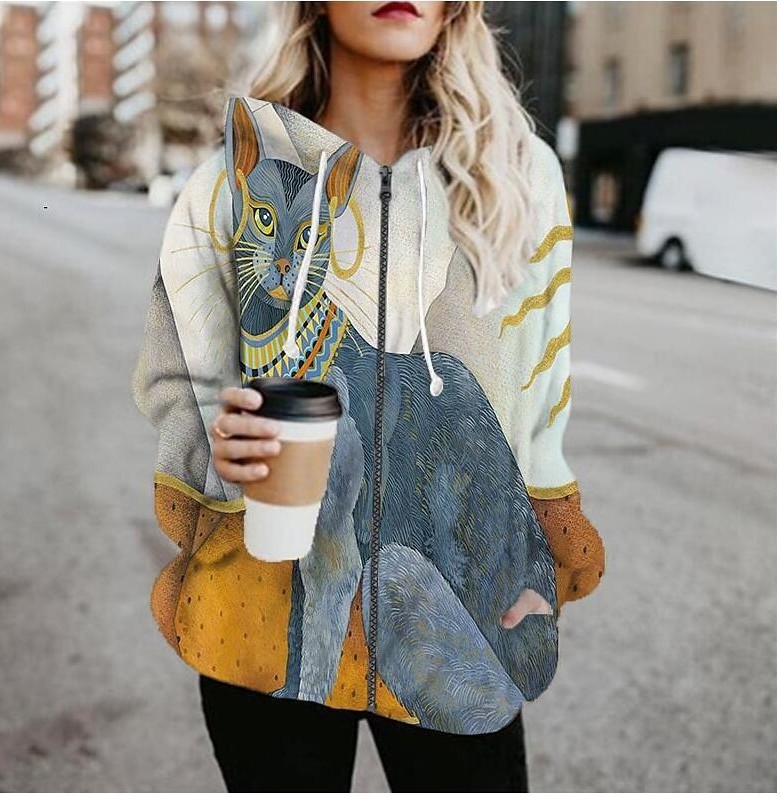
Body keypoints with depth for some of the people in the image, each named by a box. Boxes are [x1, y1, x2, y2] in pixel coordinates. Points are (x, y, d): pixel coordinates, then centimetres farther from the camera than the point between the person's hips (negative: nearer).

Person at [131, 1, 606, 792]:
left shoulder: (517, 172, 0)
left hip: (459, 602, 1)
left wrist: (539, 580, 3)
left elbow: (538, 397, 4)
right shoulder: (235, 179, -3)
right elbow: (173, 385, 2)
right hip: (269, 598, 0)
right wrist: (219, 445, -19)